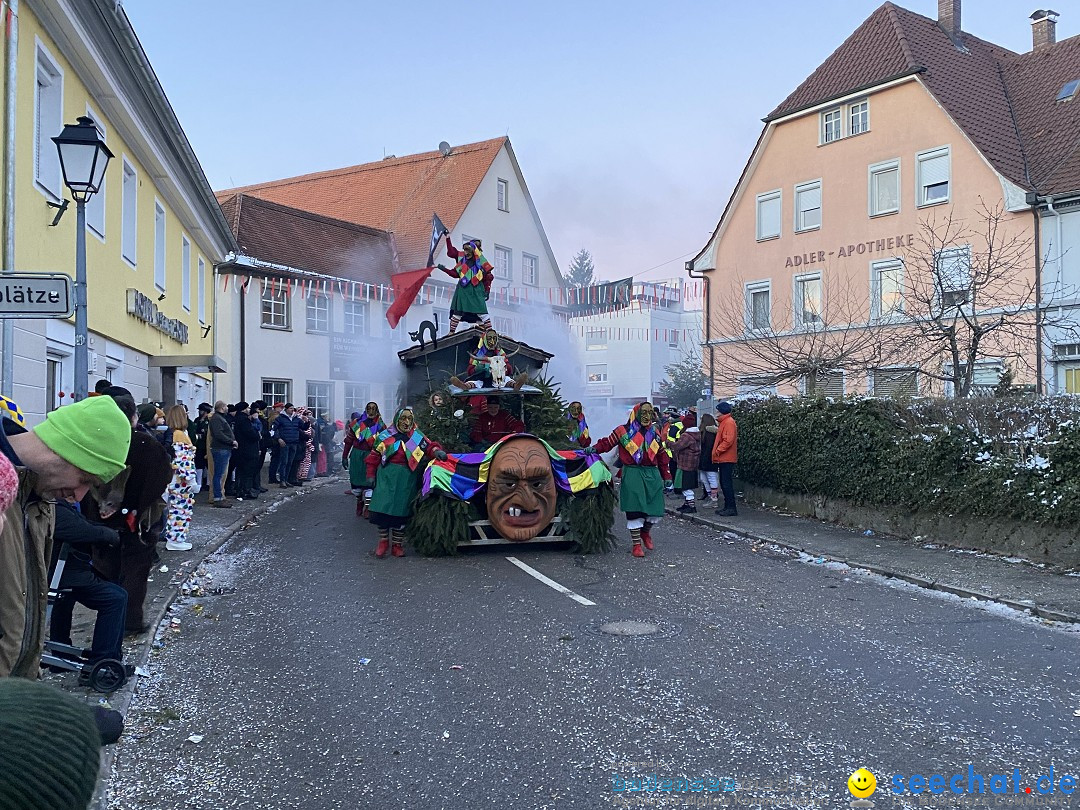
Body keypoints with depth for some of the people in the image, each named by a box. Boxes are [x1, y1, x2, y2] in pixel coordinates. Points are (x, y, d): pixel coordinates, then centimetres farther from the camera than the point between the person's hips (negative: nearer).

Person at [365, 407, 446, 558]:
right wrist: (371, 476, 4)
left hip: (407, 481, 1)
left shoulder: (418, 437, 8)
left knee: (401, 512, 4)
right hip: (386, 477, -1)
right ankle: (383, 541, 10)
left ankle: (397, 544, 17)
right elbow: (374, 457, 8)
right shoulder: (386, 436, 5)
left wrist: (437, 451, -21)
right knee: (382, 509, -8)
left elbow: (429, 447, 3)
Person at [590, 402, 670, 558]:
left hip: (652, 474, 4)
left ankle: (645, 531, 33)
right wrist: (594, 449, -18)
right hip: (632, 474, -4)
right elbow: (607, 443, 1)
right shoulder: (624, 431, 0)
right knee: (634, 510, -7)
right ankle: (636, 544, 5)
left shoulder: (655, 433, 14)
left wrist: (666, 475, 17)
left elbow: (661, 456, 19)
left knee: (656, 510, 2)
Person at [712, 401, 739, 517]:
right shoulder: (724, 422, 18)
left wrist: (717, 451, -16)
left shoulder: (729, 422, -14)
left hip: (726, 459, -10)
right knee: (724, 483, 13)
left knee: (727, 483, -9)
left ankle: (731, 508, -6)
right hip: (723, 458, 10)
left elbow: (728, 440, -21)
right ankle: (727, 507, 18)